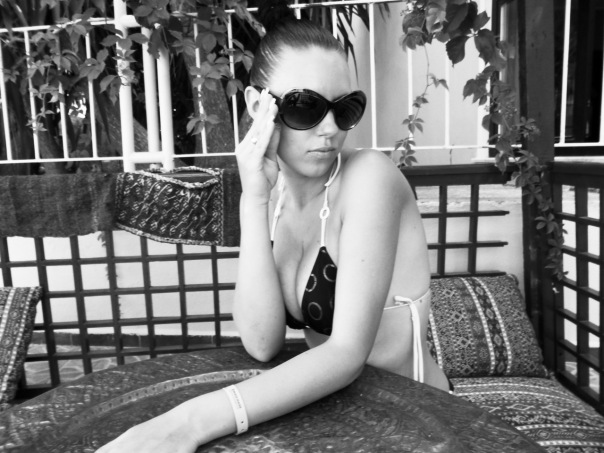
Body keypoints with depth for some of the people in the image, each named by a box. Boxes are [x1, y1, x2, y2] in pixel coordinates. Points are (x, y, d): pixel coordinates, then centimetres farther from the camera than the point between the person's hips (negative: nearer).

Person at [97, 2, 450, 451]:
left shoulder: (369, 176, -18)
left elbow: (348, 351, -24)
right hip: (331, 403, 4)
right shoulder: (270, 194, -3)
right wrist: (253, 201, -20)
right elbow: (263, 343, -14)